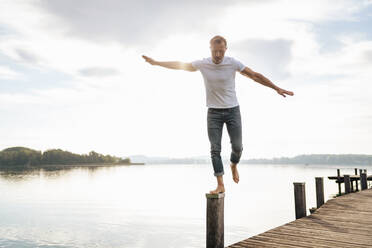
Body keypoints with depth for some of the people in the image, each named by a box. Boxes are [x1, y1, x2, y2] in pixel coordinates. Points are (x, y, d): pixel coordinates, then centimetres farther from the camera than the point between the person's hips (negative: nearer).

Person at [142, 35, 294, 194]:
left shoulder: (233, 63, -8)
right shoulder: (202, 64, -4)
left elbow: (255, 76, -3)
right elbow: (179, 65, 6)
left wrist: (277, 88, -4)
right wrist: (155, 62, 11)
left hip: (232, 110, 0)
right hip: (213, 112, 1)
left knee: (237, 146, 0)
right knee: (215, 149, -4)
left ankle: (234, 165, 35)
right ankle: (220, 185, 3)